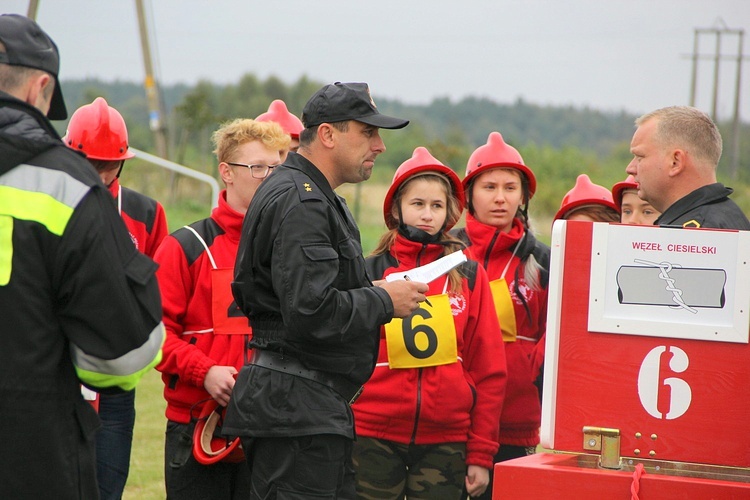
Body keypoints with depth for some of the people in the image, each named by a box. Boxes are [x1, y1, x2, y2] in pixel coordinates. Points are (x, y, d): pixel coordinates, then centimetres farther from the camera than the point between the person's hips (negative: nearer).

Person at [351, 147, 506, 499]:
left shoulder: (469, 276, 7)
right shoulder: (369, 273, 5)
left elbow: (490, 371, 7)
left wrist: (481, 453, 3)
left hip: (445, 440, 0)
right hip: (374, 439, 0)